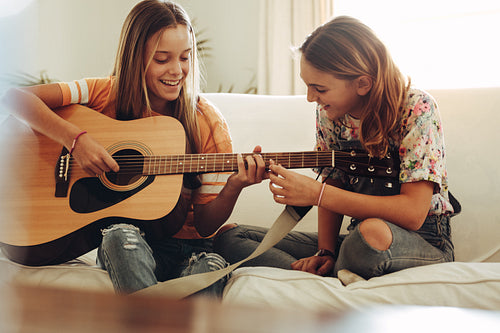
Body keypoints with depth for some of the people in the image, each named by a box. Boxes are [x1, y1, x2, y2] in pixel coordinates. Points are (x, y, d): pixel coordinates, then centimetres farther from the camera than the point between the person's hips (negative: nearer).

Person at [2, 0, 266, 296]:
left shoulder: (207, 123, -3)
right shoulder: (108, 94, -2)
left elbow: (205, 226, -3)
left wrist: (233, 189, -24)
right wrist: (75, 138, -24)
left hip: (186, 247, 0)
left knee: (210, 268, -35)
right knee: (122, 235, -35)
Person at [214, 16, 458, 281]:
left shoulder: (416, 108, -18)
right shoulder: (328, 112, 0)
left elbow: (413, 213, -26)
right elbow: (333, 185, 6)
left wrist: (317, 194, -28)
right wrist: (325, 252, -11)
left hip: (425, 242, -5)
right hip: (357, 239, 6)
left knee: (373, 232, -44)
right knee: (229, 238, -5)